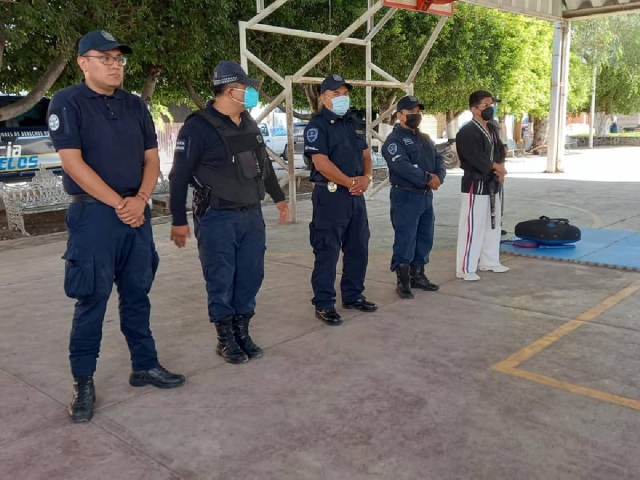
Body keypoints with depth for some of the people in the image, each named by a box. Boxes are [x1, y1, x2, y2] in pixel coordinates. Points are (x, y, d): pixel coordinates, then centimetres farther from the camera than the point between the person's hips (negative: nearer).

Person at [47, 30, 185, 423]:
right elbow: (73, 163, -13)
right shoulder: (67, 103, -4)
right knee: (91, 299, 0)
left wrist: (140, 200, -9)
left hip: (137, 213, 5)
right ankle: (83, 382, 12)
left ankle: (145, 365, 24)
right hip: (93, 214, -5)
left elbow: (152, 158, 8)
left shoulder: (136, 106, 11)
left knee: (138, 295, 12)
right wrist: (118, 204, -14)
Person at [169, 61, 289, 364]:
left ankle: (242, 333, 24)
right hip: (217, 218, -6)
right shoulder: (198, 127, -11)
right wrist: (179, 220, -12)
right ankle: (225, 339, 18)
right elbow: (179, 176, -11)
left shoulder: (249, 124, 11)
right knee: (221, 281, 2)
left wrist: (278, 197, 27)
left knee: (250, 277, 9)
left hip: (251, 215, 7)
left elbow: (264, 164, 23)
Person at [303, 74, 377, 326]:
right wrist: (350, 183, -15)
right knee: (327, 252, -3)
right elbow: (321, 163, -18)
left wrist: (367, 178, -6)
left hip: (356, 195, 8)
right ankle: (323, 304, 5)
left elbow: (365, 154, 15)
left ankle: (353, 296, 27)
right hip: (330, 195, -8)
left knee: (358, 248, 13)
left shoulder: (354, 124, 16)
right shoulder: (317, 125, -9)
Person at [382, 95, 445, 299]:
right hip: (405, 196, -8)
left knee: (425, 238, 13)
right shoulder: (394, 140, -9)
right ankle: (403, 281, 3)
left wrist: (438, 177, -11)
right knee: (405, 239, -6)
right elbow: (403, 167, -23)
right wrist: (428, 178, -19)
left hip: (426, 195, 9)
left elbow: (439, 160, 10)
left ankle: (417, 275, 25)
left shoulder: (425, 139, 18)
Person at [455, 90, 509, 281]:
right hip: (475, 185, -9)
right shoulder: (466, 133, -16)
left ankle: (489, 262, 32)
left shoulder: (493, 130, 13)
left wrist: (500, 169, -8)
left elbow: (500, 151, 13)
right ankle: (465, 268, 0)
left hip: (493, 184, 9)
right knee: (472, 227, -7)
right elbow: (475, 159, -24)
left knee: (492, 224, 18)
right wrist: (496, 167, -13)